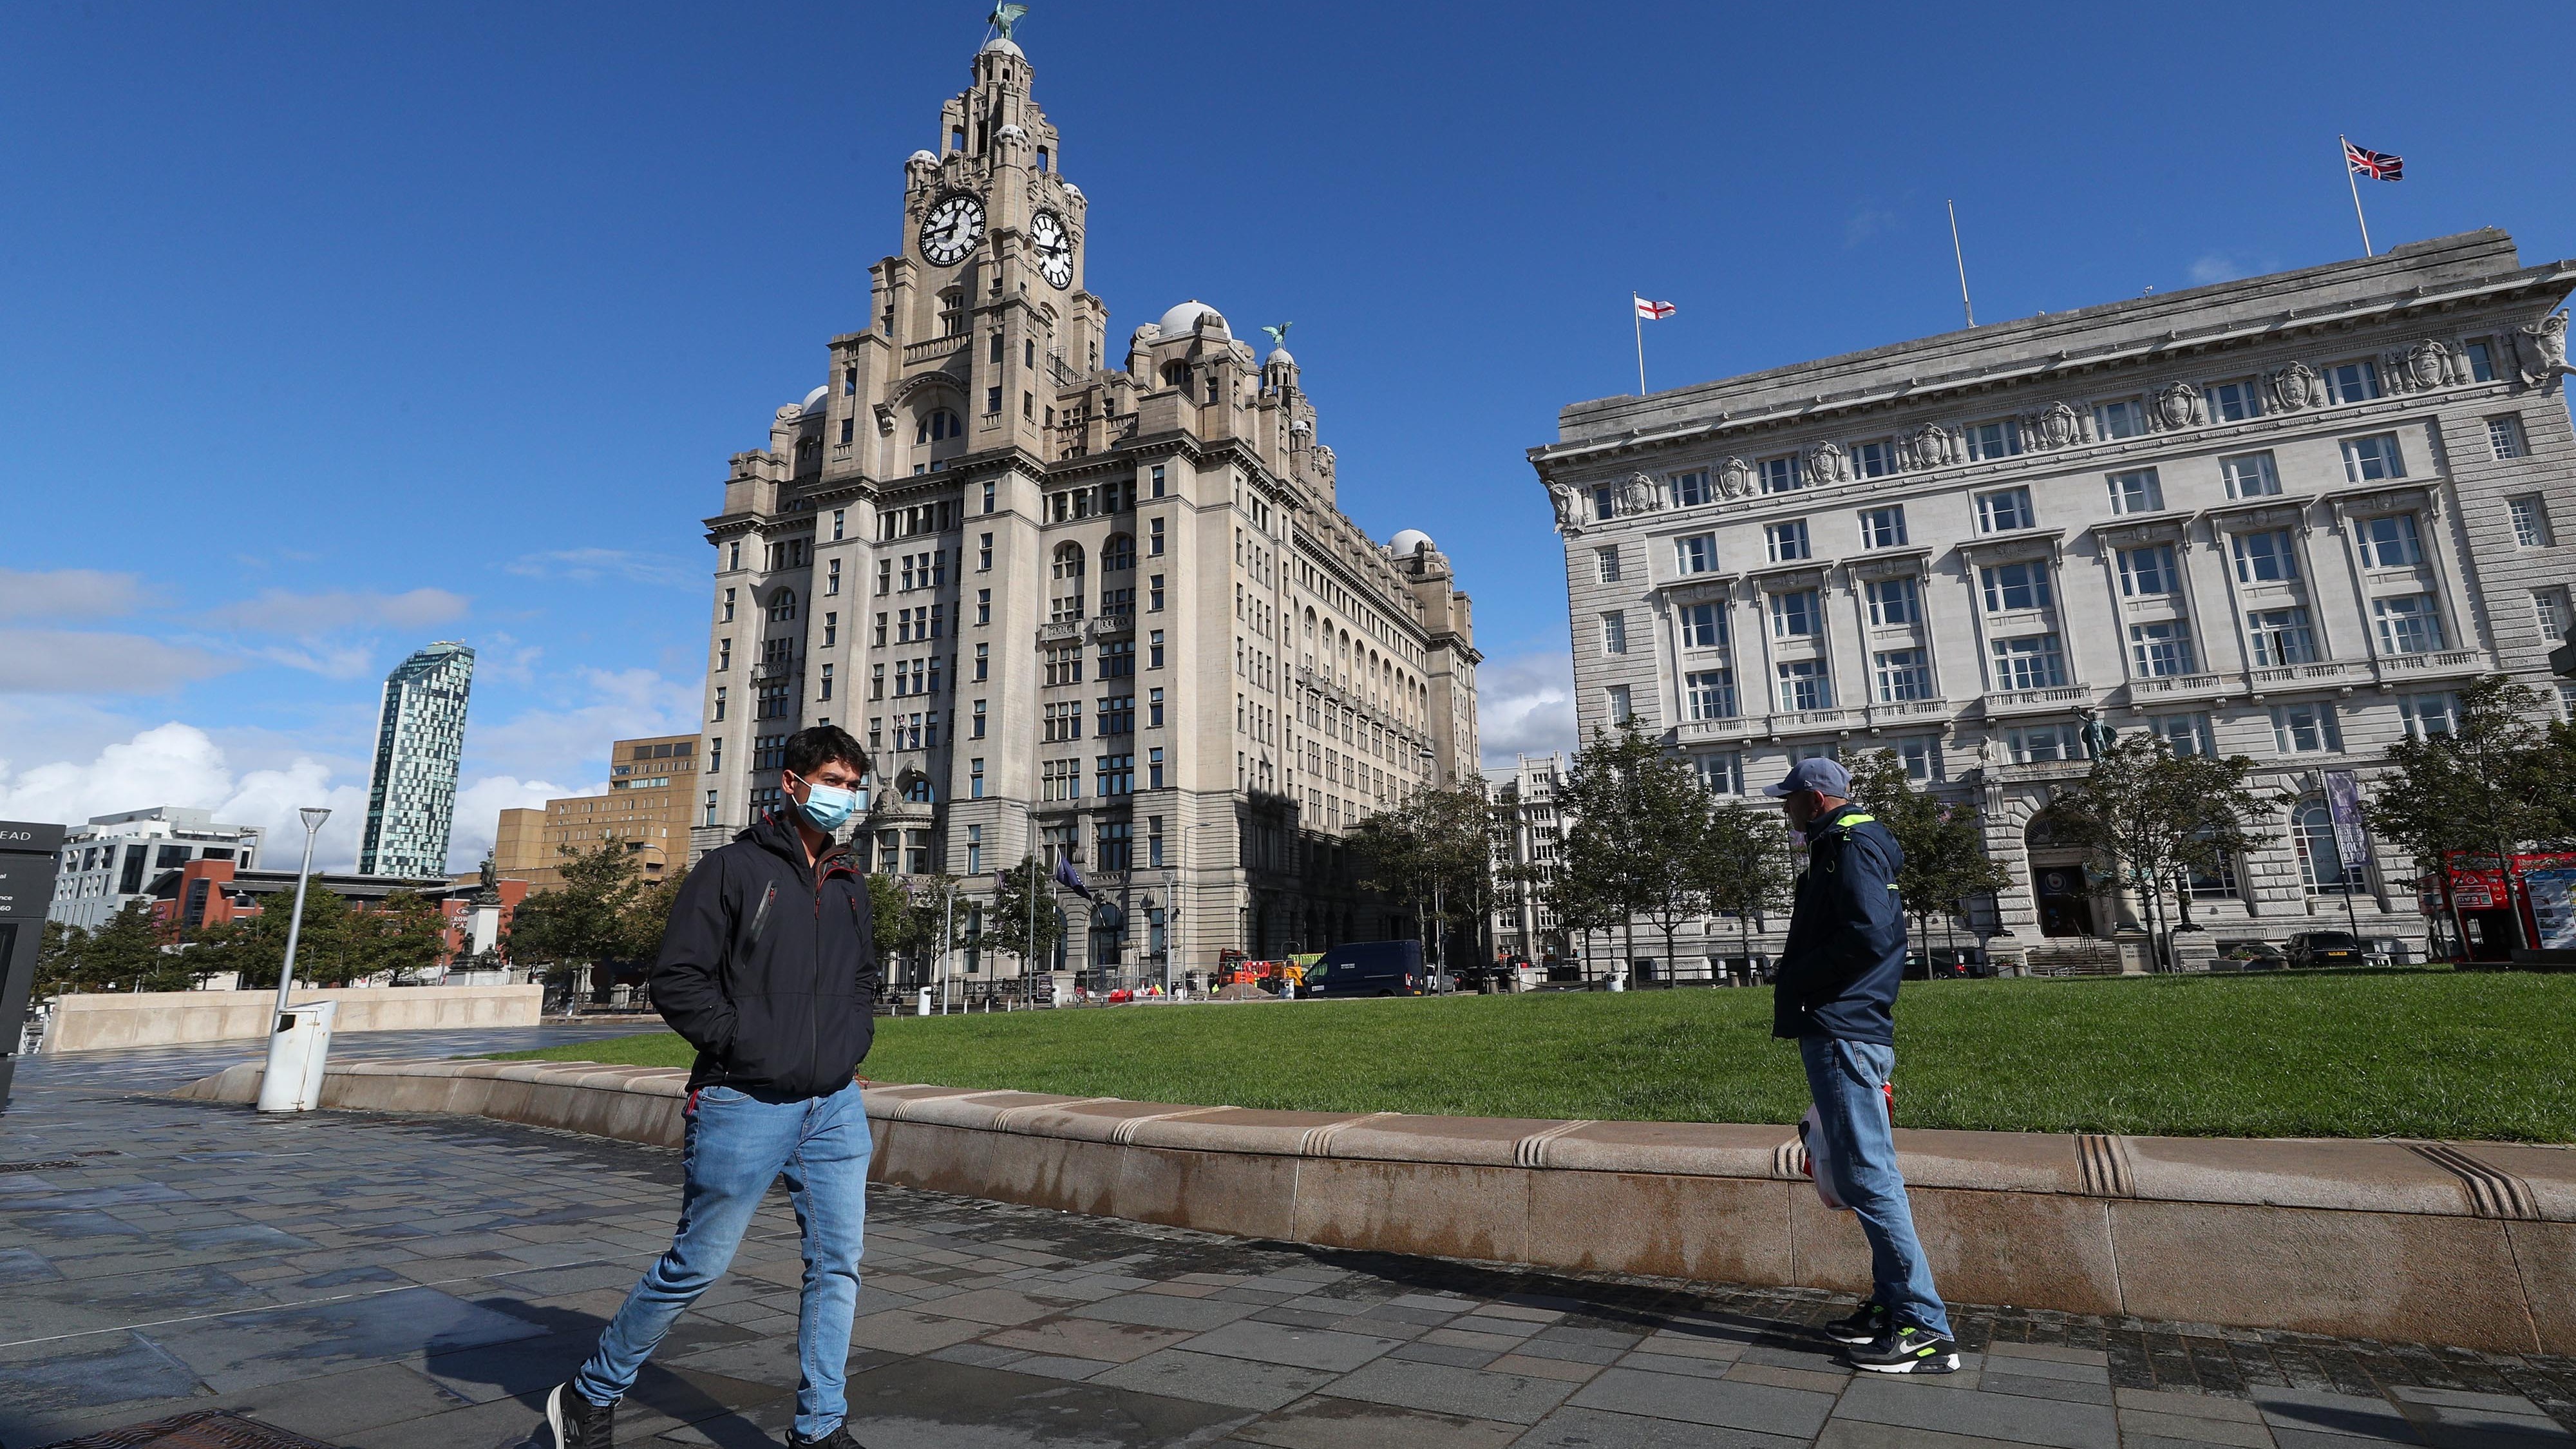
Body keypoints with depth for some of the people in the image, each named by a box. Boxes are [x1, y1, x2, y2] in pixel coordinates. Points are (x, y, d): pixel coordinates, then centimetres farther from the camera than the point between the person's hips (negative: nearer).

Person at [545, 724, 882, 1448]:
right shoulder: (732, 869, -7)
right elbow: (676, 981, -10)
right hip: (745, 1108, -6)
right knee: (697, 1264, 7)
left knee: (838, 1265, 8)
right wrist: (748, 1044, -14)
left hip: (836, 1107, 6)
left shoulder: (849, 883, 12)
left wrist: (852, 1041, 9)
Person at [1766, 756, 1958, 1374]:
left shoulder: (1852, 844, -11)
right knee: (1865, 1172, 14)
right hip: (1843, 1030, 11)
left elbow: (1869, 935, -25)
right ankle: (1892, 1304, 23)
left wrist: (1794, 982, -13)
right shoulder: (1849, 842, 20)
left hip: (1841, 1033, -11)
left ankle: (1926, 1329, -2)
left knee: (1866, 1174, -8)